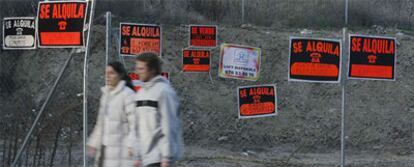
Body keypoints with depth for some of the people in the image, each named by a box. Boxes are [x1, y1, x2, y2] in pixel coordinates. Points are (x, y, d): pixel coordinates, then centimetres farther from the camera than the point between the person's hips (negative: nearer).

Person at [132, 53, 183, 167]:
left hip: (158, 157, -8)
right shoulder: (140, 93, 15)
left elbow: (169, 126, -15)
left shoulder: (164, 91, -11)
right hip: (146, 156, 8)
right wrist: (139, 156, 16)